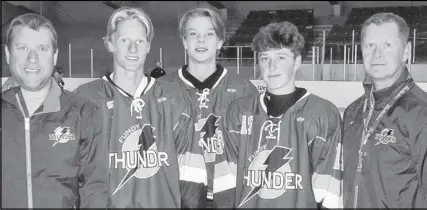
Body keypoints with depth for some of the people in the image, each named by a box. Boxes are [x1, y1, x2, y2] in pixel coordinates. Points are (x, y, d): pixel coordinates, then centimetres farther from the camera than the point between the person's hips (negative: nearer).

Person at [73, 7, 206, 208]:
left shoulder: (172, 99, 0)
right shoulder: (86, 97, -6)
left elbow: (190, 167, 0)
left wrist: (191, 204, -6)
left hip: (165, 203, 2)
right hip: (110, 204, -1)